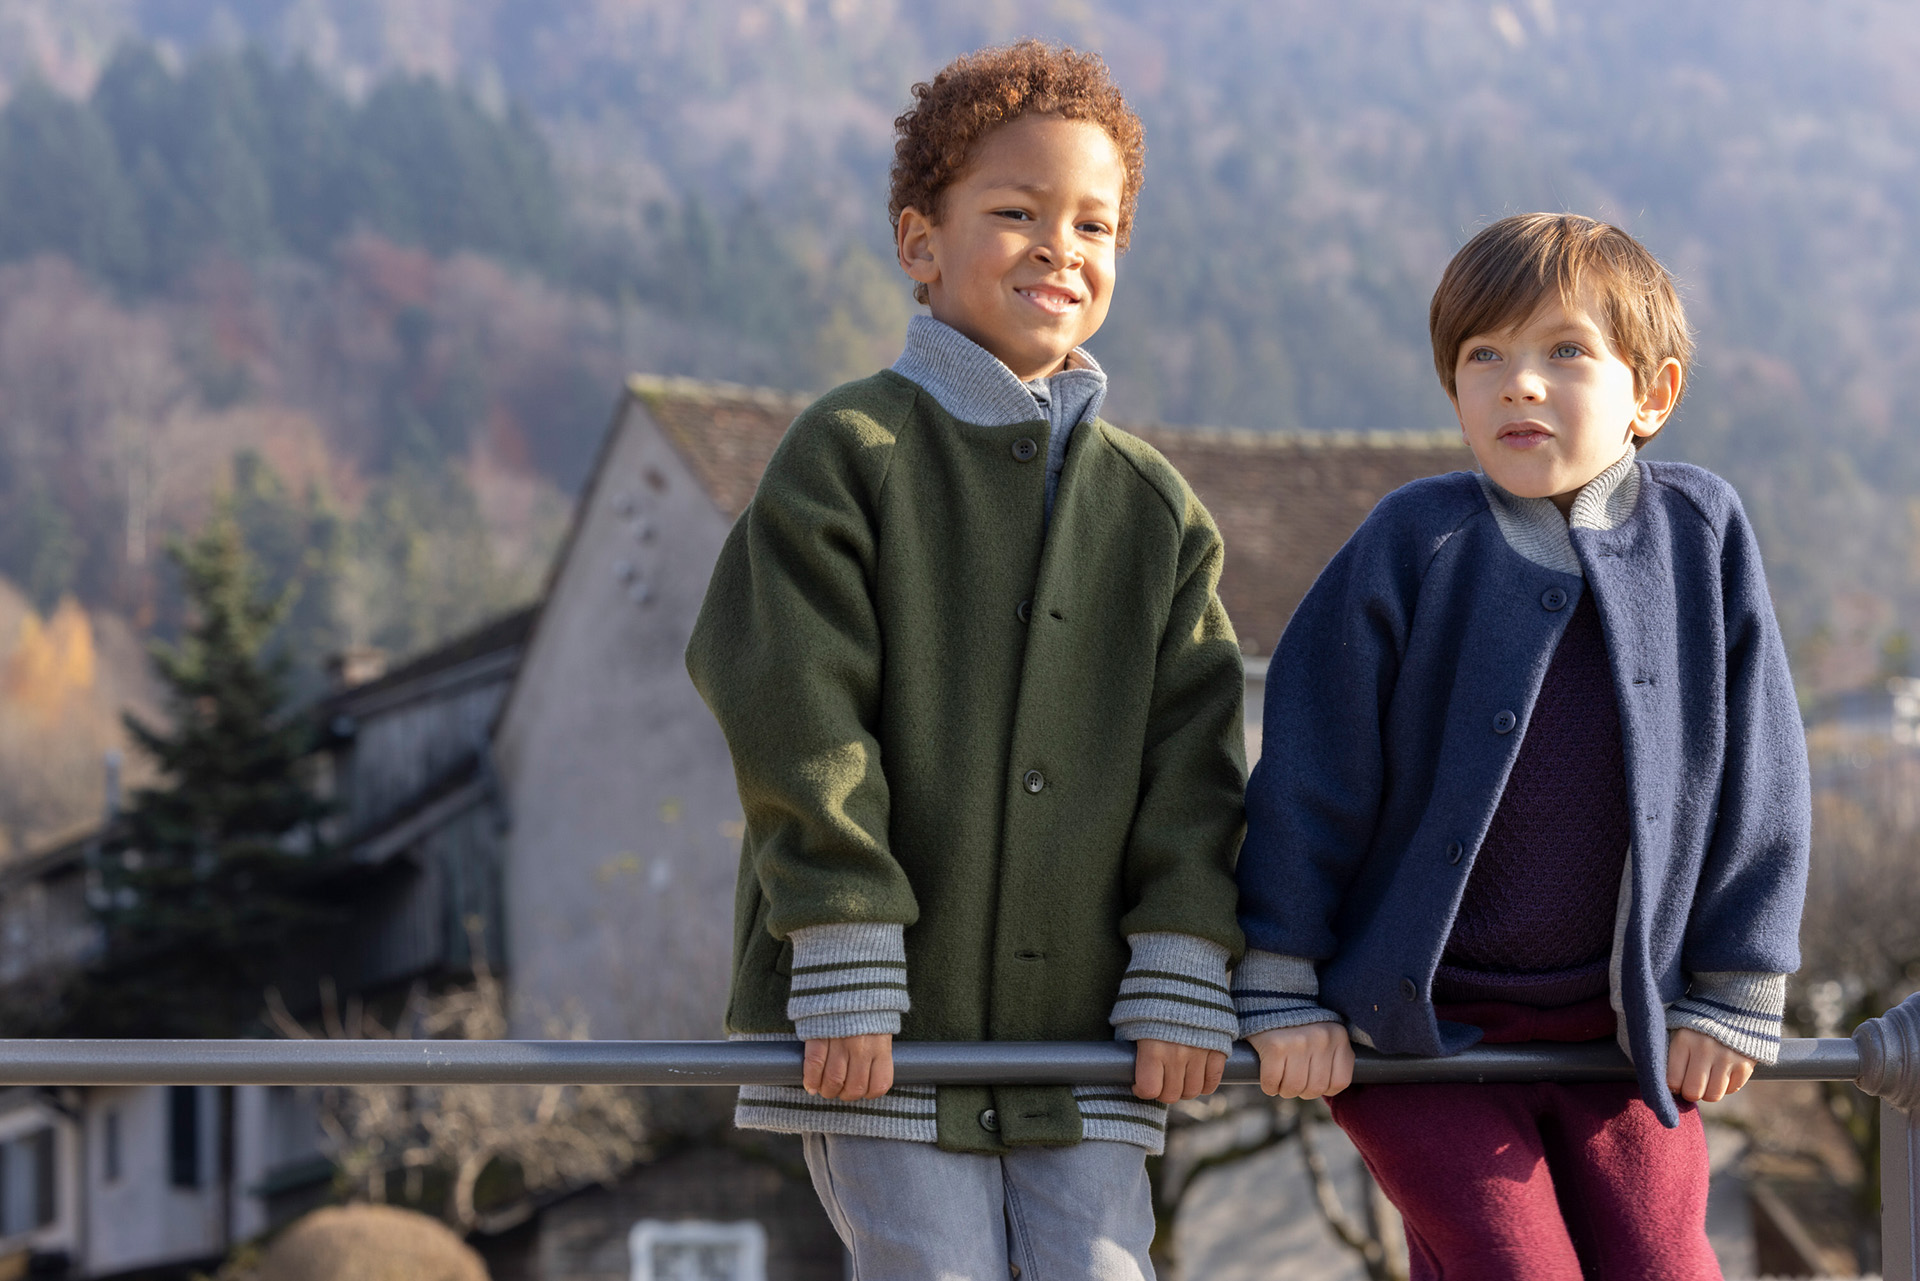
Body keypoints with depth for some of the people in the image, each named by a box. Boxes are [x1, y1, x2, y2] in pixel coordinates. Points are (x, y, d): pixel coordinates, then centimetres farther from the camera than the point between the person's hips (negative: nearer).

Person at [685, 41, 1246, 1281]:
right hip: (887, 1036, -4)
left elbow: (1193, 754, 8)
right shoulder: (851, 456, -3)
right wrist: (846, 972, -15)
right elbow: (796, 719, -9)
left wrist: (1183, 979, -2)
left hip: (1082, 1039, 4)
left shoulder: (1157, 510, 11)